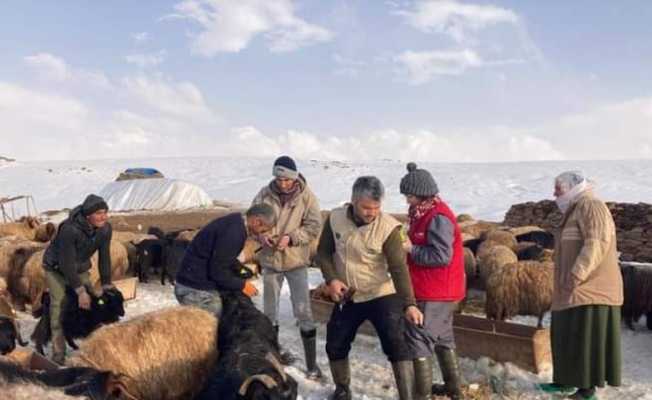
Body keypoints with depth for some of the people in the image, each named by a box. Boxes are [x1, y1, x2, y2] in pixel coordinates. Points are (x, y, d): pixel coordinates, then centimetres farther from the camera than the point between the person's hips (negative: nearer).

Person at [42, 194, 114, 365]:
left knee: (92, 301, 2)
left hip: (80, 268, 5)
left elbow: (104, 257, -10)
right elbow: (66, 263, -32)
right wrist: (80, 290, -30)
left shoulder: (105, 228, -20)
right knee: (60, 304, -17)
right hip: (56, 267, -5)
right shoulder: (69, 229, -37)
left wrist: (106, 284, -10)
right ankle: (58, 352, -13)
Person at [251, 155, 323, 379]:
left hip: (296, 260, -3)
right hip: (270, 260, 3)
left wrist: (291, 237, -23)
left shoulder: (306, 195, -10)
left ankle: (311, 364, 11)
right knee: (269, 311, 15)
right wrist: (261, 235, -17)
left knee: (303, 312, 0)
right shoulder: (264, 195, -5)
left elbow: (314, 226, -11)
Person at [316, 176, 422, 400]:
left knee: (396, 345, -17)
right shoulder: (335, 219, -11)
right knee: (335, 345, 14)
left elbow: (399, 268, -24)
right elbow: (324, 252, 0)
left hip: (382, 296, -4)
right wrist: (331, 279, -15)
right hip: (347, 297, 4)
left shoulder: (388, 226, -22)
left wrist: (409, 304, -33)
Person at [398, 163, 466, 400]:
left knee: (418, 339, -5)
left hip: (434, 293, -11)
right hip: (440, 291, 11)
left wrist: (411, 249, -17)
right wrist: (408, 243, 3)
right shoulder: (426, 213, 11)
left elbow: (441, 256, -25)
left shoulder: (438, 217, -20)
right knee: (442, 337, 20)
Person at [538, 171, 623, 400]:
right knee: (567, 338, 14)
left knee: (585, 341, -6)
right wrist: (568, 281, 21)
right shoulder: (574, 212, 22)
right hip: (575, 291, 10)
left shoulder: (591, 206, -10)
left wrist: (576, 276, -26)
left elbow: (596, 243, -22)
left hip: (588, 290, -10)